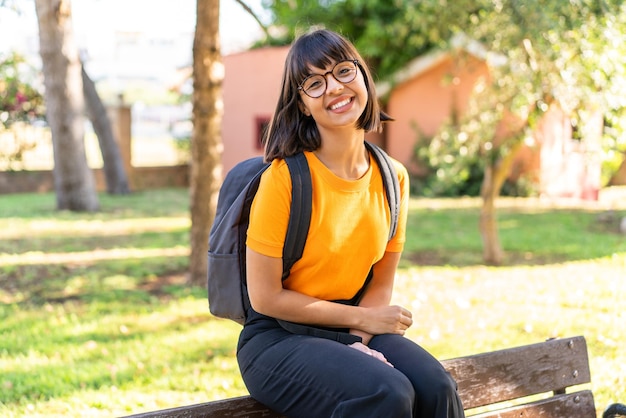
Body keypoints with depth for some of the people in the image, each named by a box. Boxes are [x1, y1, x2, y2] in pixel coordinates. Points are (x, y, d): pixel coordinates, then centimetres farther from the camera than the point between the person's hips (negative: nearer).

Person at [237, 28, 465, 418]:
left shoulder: (393, 177, 1)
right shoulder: (284, 177, -16)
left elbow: (381, 284, 6)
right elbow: (265, 297, -13)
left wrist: (355, 340, -13)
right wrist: (361, 318, -9)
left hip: (354, 329, 5)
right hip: (279, 338, -5)